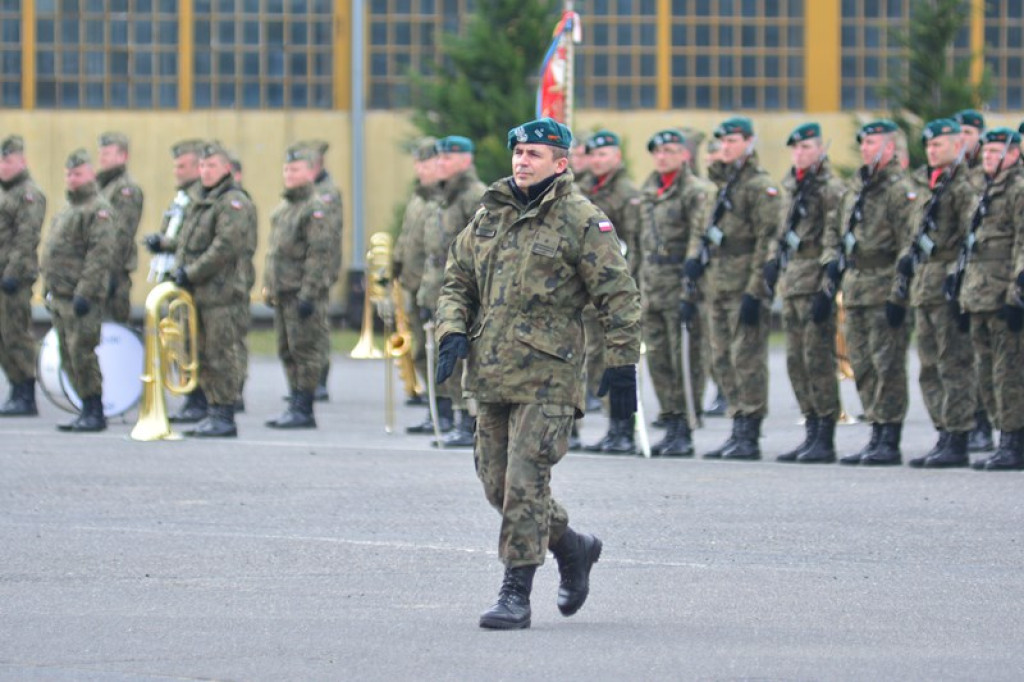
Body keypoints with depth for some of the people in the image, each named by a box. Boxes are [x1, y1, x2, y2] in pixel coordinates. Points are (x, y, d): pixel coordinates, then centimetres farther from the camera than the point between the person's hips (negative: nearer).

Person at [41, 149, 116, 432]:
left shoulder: (98, 210, -9)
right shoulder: (68, 210, 22)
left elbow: (101, 255, -19)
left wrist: (84, 292, -24)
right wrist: (49, 291, 22)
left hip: (82, 298, -10)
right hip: (60, 297, 10)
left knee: (82, 353, -12)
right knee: (68, 357, 9)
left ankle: (95, 413, -6)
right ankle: (87, 410, 14)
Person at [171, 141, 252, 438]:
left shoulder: (233, 202, -8)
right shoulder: (201, 202, 21)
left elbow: (226, 246, -17)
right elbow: (186, 241, 25)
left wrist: (191, 273, -16)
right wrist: (180, 270, 7)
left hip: (219, 293, -9)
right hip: (196, 292, 9)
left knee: (220, 356, -8)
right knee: (202, 357, 10)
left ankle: (225, 418, -5)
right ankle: (214, 413, 15)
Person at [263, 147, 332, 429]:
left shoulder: (314, 209, -10)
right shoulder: (282, 209, 19)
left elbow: (319, 254, -16)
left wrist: (308, 294, -20)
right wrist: (268, 287, 20)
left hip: (304, 294, -9)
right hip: (282, 294, 9)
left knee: (305, 350, -6)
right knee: (287, 352, 11)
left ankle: (303, 410, -5)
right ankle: (296, 406, 16)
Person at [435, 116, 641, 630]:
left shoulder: (583, 221, -4)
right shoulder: (489, 216, 14)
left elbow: (618, 296, -5)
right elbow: (456, 282, 20)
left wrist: (622, 366, -9)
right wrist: (453, 332, 2)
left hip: (546, 376, -7)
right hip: (491, 374, 7)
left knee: (525, 483, -11)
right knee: (498, 483, 10)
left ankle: (516, 594, -6)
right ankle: (573, 549, 32)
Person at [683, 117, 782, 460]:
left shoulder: (760, 186, -6)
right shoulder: (721, 186, 20)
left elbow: (767, 242, -13)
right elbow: (700, 235, 22)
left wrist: (755, 292, -19)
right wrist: (690, 291, 17)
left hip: (745, 288, -9)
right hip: (718, 287, 9)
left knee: (747, 359, -8)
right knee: (723, 360, 8)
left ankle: (749, 436, -7)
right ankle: (739, 432, 13)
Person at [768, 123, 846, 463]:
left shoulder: (831, 189, -8)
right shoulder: (793, 188, 18)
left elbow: (833, 243, -14)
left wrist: (826, 291, -19)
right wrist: (773, 259, 10)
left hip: (815, 285, -9)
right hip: (791, 284, 9)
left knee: (818, 359, -8)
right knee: (796, 361, 9)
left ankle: (825, 439, -6)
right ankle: (812, 434, 14)